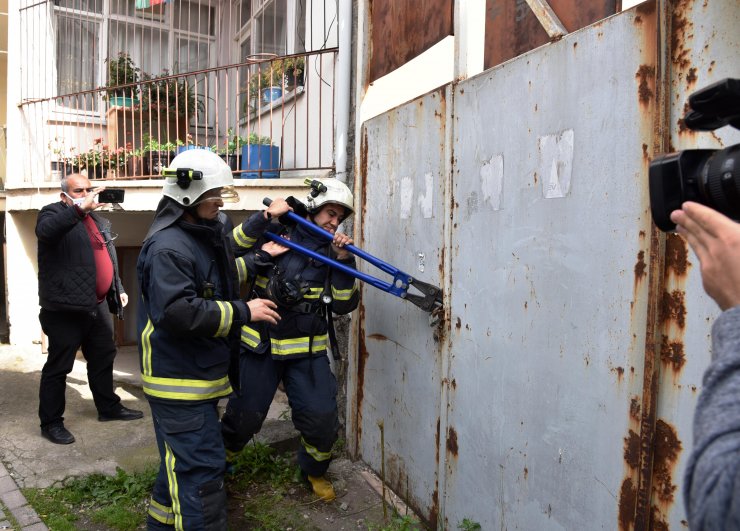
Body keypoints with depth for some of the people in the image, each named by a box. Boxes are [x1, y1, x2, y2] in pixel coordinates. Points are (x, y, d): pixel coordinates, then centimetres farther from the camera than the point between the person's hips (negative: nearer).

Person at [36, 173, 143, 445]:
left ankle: (109, 407, 32)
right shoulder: (53, 213, -5)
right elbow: (45, 231, -30)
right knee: (58, 366, 2)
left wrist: (118, 289, 20)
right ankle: (51, 422, 15)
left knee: (103, 358, 17)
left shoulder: (98, 220, 17)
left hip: (98, 305, 8)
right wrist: (79, 208, -37)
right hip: (65, 308, -8)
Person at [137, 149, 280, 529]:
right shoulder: (168, 247, -20)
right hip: (178, 382, -10)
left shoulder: (205, 237, 13)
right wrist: (243, 312, -24)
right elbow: (177, 312, -30)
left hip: (201, 376, 11)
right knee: (200, 470, -5)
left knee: (181, 462, 24)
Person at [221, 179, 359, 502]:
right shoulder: (275, 231, 0)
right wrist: (264, 218, -19)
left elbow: (344, 305, -1)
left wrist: (344, 261, -13)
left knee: (322, 418, -4)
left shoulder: (332, 251, 6)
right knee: (243, 417, 6)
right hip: (260, 344, -1)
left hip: (308, 352, 2)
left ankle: (315, 472, 28)